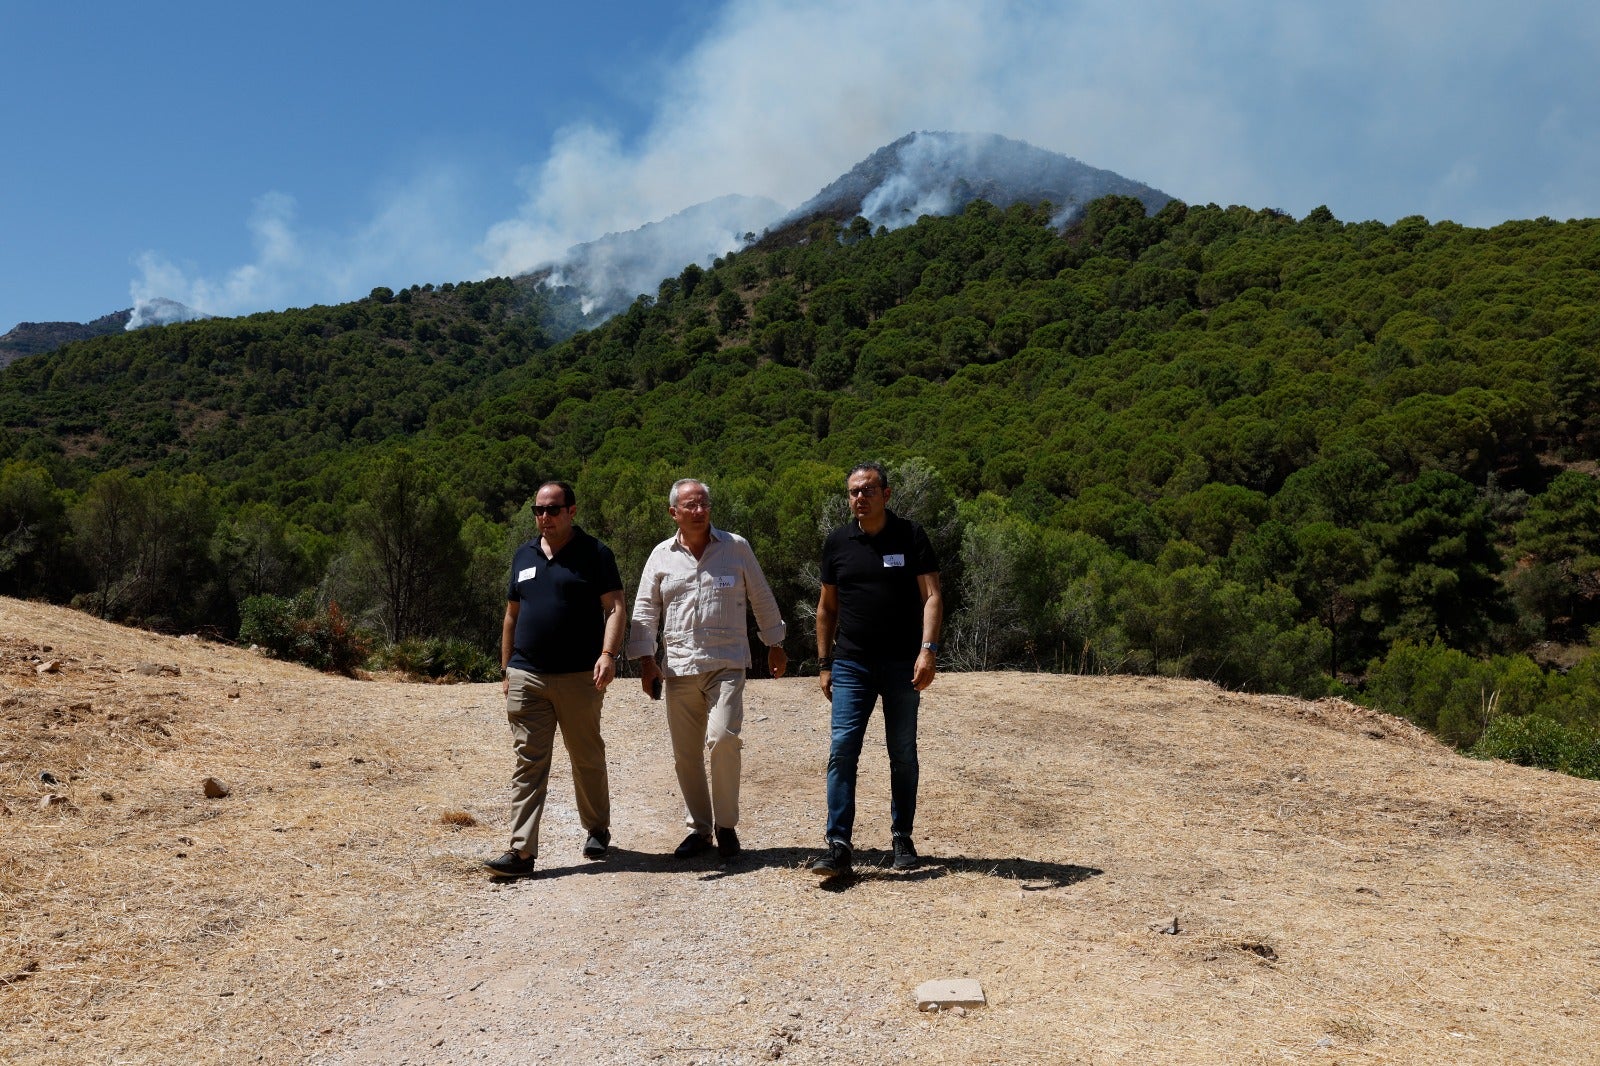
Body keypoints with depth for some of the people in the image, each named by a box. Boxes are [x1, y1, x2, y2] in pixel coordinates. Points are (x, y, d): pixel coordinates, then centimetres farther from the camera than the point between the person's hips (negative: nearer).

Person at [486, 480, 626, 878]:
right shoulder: (523, 556, 14)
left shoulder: (595, 554, -1)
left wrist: (608, 655, -23)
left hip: (579, 677, -3)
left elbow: (615, 608, -8)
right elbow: (512, 615, 19)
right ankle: (522, 852, -4)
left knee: (588, 758, 10)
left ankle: (597, 830, 31)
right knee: (528, 763, -2)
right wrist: (506, 669, 16)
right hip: (526, 677, 3)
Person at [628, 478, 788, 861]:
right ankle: (698, 827, 22)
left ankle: (725, 824, 1)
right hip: (678, 668, 3)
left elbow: (762, 599, 11)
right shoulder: (661, 556, 7)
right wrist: (646, 660, 0)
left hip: (726, 664, -2)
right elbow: (645, 611, 9)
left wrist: (775, 644, 14)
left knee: (722, 738, -17)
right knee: (685, 753, 6)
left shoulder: (736, 547, 3)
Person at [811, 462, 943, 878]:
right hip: (852, 665, 1)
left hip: (902, 665, -1)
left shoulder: (911, 536, -1)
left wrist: (928, 649, -20)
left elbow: (931, 596, -6)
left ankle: (902, 838, 22)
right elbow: (827, 607, 12)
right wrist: (824, 663, 9)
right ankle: (838, 846, -7)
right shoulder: (837, 542, 6)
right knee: (842, 750, -8)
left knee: (903, 754, 8)